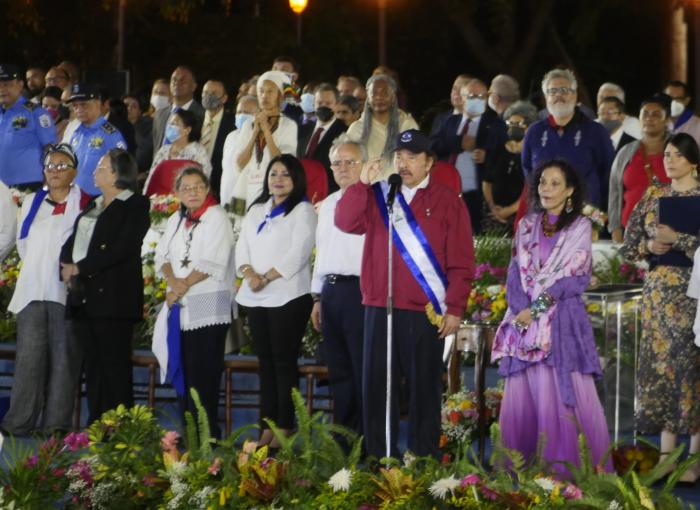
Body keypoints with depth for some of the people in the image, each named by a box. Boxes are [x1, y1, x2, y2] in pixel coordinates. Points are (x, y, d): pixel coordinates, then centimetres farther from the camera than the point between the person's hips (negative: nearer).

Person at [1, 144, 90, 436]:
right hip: (33, 288, 3)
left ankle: (56, 422, -1)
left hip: (67, 290, -3)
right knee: (29, 355, -3)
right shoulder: (32, 203, 16)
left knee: (64, 355, -3)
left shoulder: (85, 204, 1)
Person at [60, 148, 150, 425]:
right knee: (93, 364, 8)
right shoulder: (93, 206, 22)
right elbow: (71, 243, 18)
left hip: (112, 296, -8)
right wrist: (66, 267, -3)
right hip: (83, 296, 8)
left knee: (114, 364, -8)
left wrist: (80, 268, -14)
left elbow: (122, 249, -14)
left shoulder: (135, 205, -4)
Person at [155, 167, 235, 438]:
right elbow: (163, 255, 11)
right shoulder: (175, 221, 19)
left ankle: (207, 433, -9)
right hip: (181, 304, 7)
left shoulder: (217, 217, -3)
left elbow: (213, 263, -12)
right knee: (184, 369, 4)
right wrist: (174, 281, -8)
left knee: (203, 372, -10)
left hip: (208, 306, -7)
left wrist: (184, 285, -10)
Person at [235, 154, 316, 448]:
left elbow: (298, 252, -12)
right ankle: (267, 425, 8)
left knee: (284, 362, -6)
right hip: (256, 297, 6)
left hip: (288, 296, -6)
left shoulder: (303, 211, -1)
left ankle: (285, 427, -5)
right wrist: (249, 273, -7)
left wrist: (267, 278, -16)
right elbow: (242, 247, 13)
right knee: (265, 362, 6)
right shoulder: (256, 210, 20)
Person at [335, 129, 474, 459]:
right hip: (379, 308, 3)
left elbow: (461, 262, 0)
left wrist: (455, 308, -7)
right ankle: (379, 457, 10)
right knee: (376, 385, 3)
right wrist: (363, 183, -11)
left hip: (426, 312, -3)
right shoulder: (377, 196, 13)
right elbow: (346, 222, -3)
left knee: (424, 387, 0)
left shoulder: (447, 202, 4)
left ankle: (424, 458, 6)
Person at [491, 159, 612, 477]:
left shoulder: (579, 228, 2)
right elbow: (516, 272, 7)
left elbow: (572, 277, -5)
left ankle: (565, 467, -6)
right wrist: (522, 309, -9)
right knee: (523, 394, 1)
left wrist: (536, 309, -10)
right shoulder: (526, 226, 13)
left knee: (565, 394, -9)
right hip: (525, 319, 3)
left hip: (563, 321, -3)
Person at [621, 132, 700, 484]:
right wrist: (649, 246, -7)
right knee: (660, 362, 4)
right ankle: (666, 454, 9)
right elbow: (628, 247, 11)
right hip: (657, 289, 5)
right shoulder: (652, 197, 11)